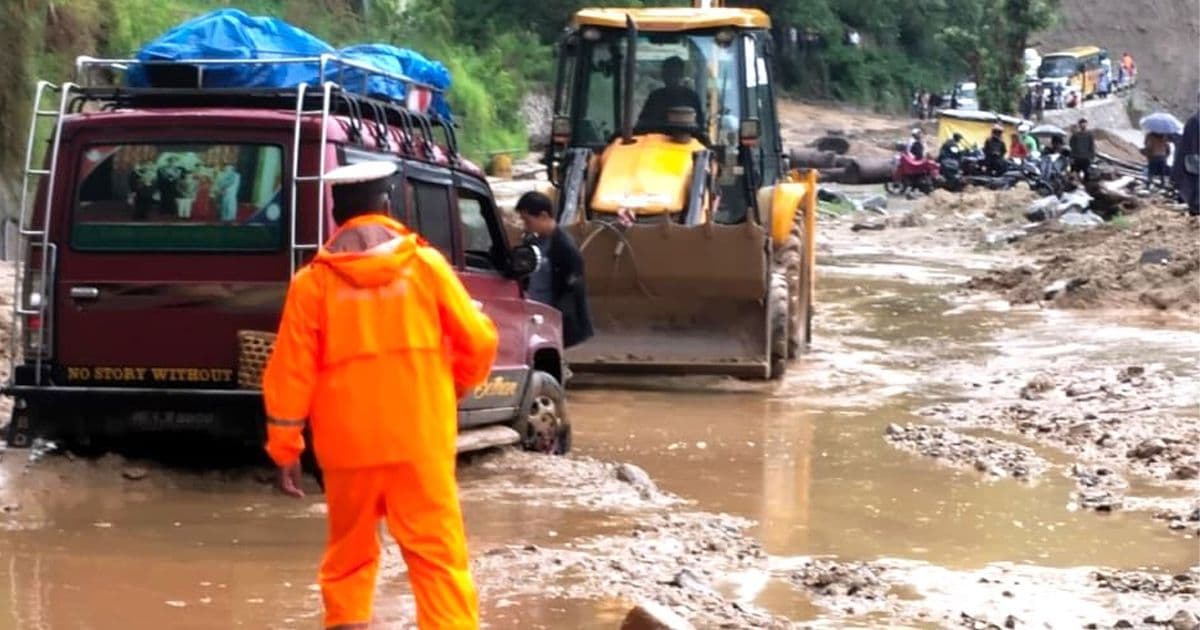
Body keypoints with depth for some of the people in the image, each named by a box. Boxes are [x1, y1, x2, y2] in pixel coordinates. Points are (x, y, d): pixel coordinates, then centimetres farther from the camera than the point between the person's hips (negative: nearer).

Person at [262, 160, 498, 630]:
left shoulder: (313, 282, 0)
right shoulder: (425, 264, 0)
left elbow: (290, 374, -1)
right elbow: (478, 341, 2)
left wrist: (284, 449, 6)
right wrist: (458, 384, 22)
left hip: (350, 443, 1)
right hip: (420, 439, -1)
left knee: (350, 551, 16)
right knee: (438, 551, -2)